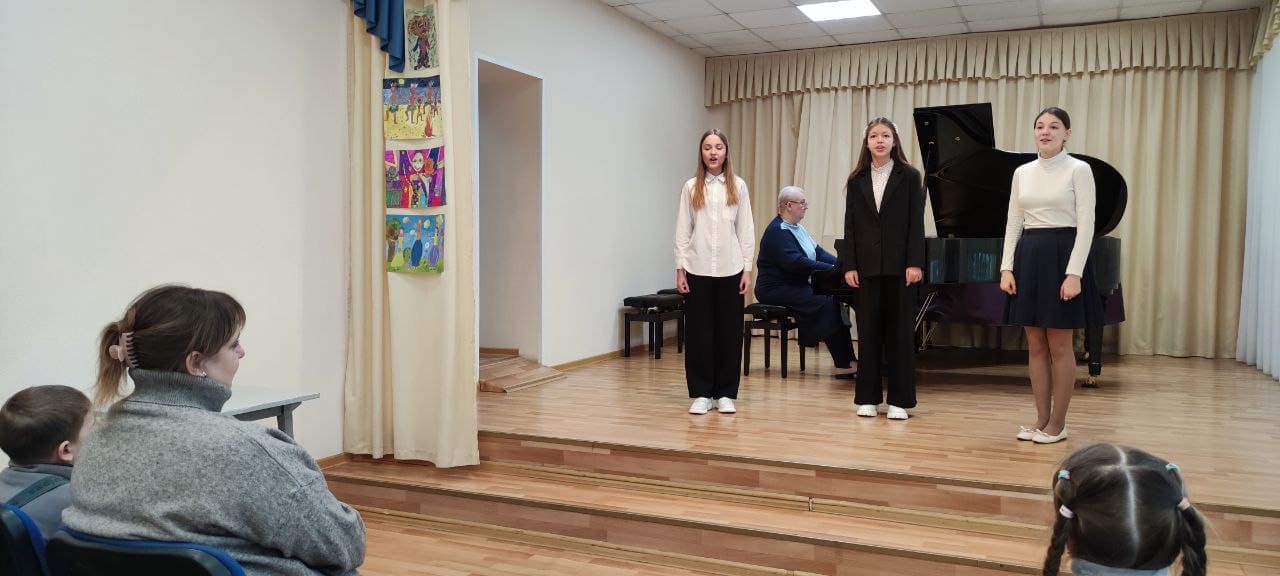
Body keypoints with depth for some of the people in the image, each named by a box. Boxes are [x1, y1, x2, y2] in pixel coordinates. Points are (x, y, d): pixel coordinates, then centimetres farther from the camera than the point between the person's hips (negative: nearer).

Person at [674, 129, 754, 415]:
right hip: (698, 270, 0)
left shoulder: (738, 186, 5)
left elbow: (746, 230, 5)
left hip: (730, 270, 1)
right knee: (698, 332, 2)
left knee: (729, 332, 4)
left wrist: (747, 269, 0)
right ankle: (701, 393, 13)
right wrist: (680, 269, -2)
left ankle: (725, 394, 15)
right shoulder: (691, 187, 4)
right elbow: (683, 231, 3)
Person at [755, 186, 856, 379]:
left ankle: (847, 360, -12)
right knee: (826, 302, -23)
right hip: (777, 290, -10)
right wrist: (831, 269, -24)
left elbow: (818, 252, 18)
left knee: (834, 297, -9)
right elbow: (795, 262, -25)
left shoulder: (797, 228, 19)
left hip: (797, 287, 10)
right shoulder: (777, 231, -14)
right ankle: (843, 365, -21)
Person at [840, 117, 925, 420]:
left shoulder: (909, 176, 2)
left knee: (900, 331, 2)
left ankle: (899, 400, 10)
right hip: (867, 266, 2)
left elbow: (916, 223, -2)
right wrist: (849, 265, -2)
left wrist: (915, 263, -10)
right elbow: (850, 226, 6)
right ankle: (867, 398, 13)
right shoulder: (856, 181, 8)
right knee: (868, 330, 5)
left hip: (899, 266, -2)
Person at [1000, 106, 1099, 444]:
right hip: (1028, 258, 5)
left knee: (1059, 346, 0)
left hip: (1062, 256, -5)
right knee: (1035, 346, 8)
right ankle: (1042, 420, 17)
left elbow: (1086, 226, -10)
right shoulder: (1022, 173, 10)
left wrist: (1074, 273, -18)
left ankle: (1058, 424, 10)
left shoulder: (1078, 170, -5)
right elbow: (1013, 224, 11)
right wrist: (1006, 268, 1)